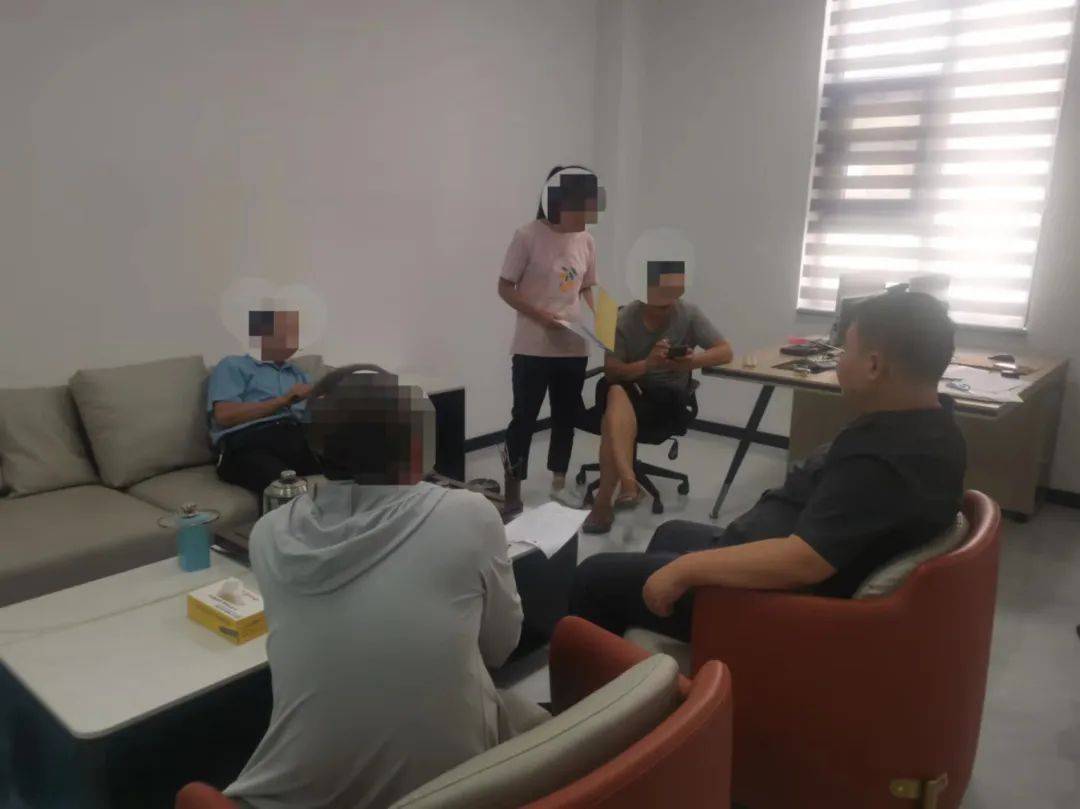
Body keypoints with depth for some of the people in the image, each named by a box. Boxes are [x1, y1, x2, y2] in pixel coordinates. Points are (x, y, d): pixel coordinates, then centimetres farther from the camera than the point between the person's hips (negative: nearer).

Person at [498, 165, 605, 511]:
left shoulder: (586, 241, 6)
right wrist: (539, 316, -20)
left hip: (574, 347, 5)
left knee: (566, 417, 14)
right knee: (524, 417, 2)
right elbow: (505, 287, -7)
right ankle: (513, 491, 14)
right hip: (533, 348, -5)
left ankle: (558, 486, 29)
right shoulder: (528, 236, -10)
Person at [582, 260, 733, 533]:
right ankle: (628, 483, -44)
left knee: (614, 417, -31)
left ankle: (604, 500, -25)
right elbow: (610, 370, -10)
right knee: (615, 392, -36)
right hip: (629, 392, 1)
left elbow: (725, 352, -6)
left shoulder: (689, 314, -5)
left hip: (669, 399, -1)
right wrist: (646, 364, -30)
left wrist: (693, 361, -28)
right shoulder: (625, 318, -6)